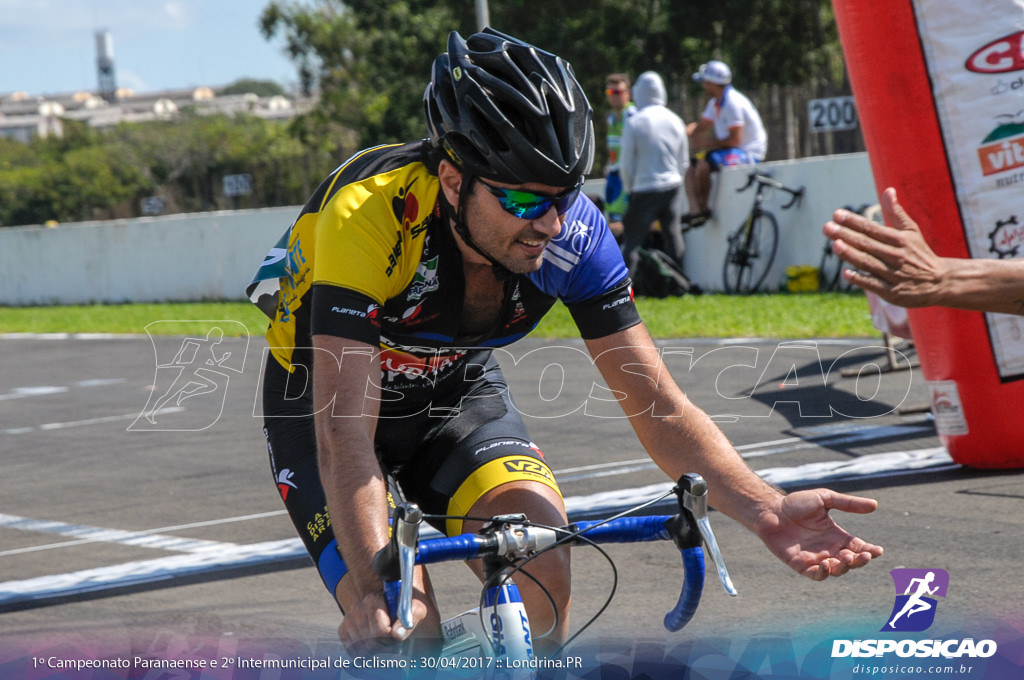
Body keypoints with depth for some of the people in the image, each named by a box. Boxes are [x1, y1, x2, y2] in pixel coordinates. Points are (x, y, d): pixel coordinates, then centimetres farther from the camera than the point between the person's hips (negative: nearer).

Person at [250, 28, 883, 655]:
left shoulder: (574, 233, -24)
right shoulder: (368, 214, -37)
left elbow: (661, 408, -20)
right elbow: (344, 434, -41)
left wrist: (766, 510, -37)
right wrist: (377, 590, -55)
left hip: (457, 389, 3)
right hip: (327, 395, -3)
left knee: (543, 563, -23)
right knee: (403, 634, -22)